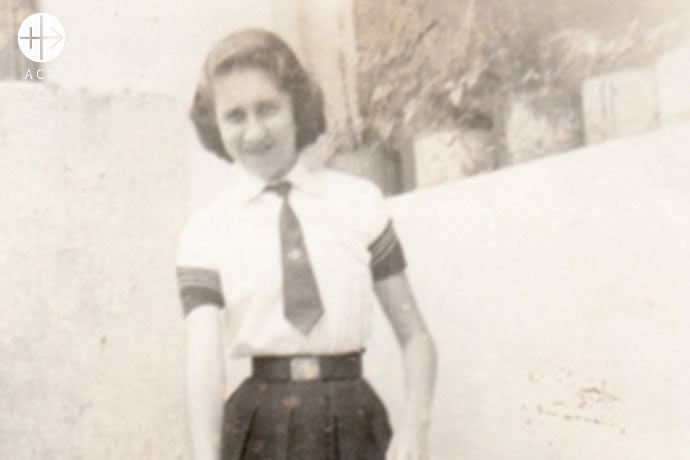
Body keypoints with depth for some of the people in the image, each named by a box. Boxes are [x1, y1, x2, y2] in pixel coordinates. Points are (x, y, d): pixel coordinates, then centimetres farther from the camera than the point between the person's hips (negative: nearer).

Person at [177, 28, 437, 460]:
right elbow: (203, 357, -10)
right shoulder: (207, 232, 3)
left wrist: (415, 424, -10)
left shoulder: (360, 202, 4)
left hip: (354, 424, 1)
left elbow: (414, 333, 5)